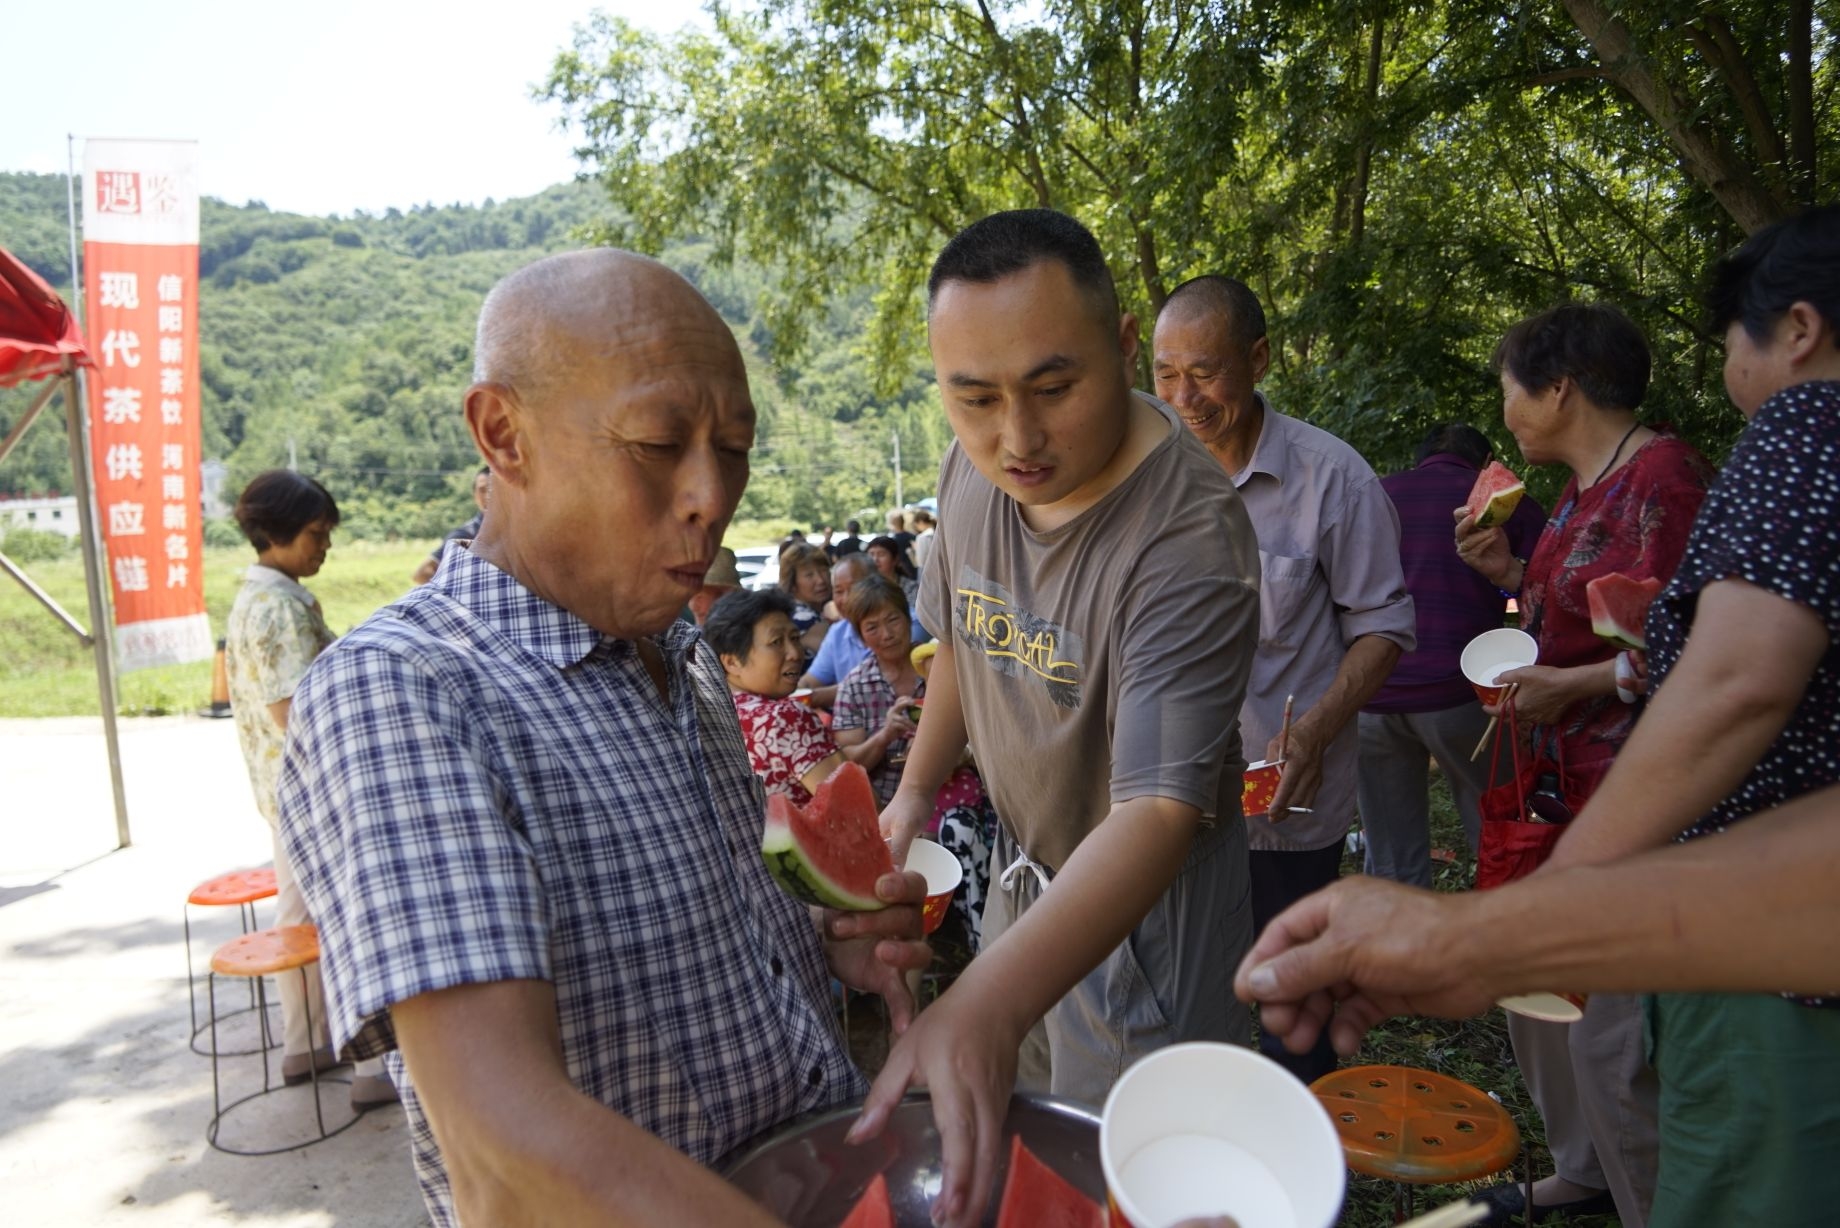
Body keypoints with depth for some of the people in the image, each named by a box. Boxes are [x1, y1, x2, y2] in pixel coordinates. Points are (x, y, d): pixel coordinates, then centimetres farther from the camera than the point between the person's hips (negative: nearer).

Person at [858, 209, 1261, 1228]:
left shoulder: (1188, 535, -31)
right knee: (1000, 1145, 22)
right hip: (1022, 875, 7)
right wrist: (915, 789, 12)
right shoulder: (972, 466, -8)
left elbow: (1159, 807, -39)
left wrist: (982, 1006, -51)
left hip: (1140, 895, -6)